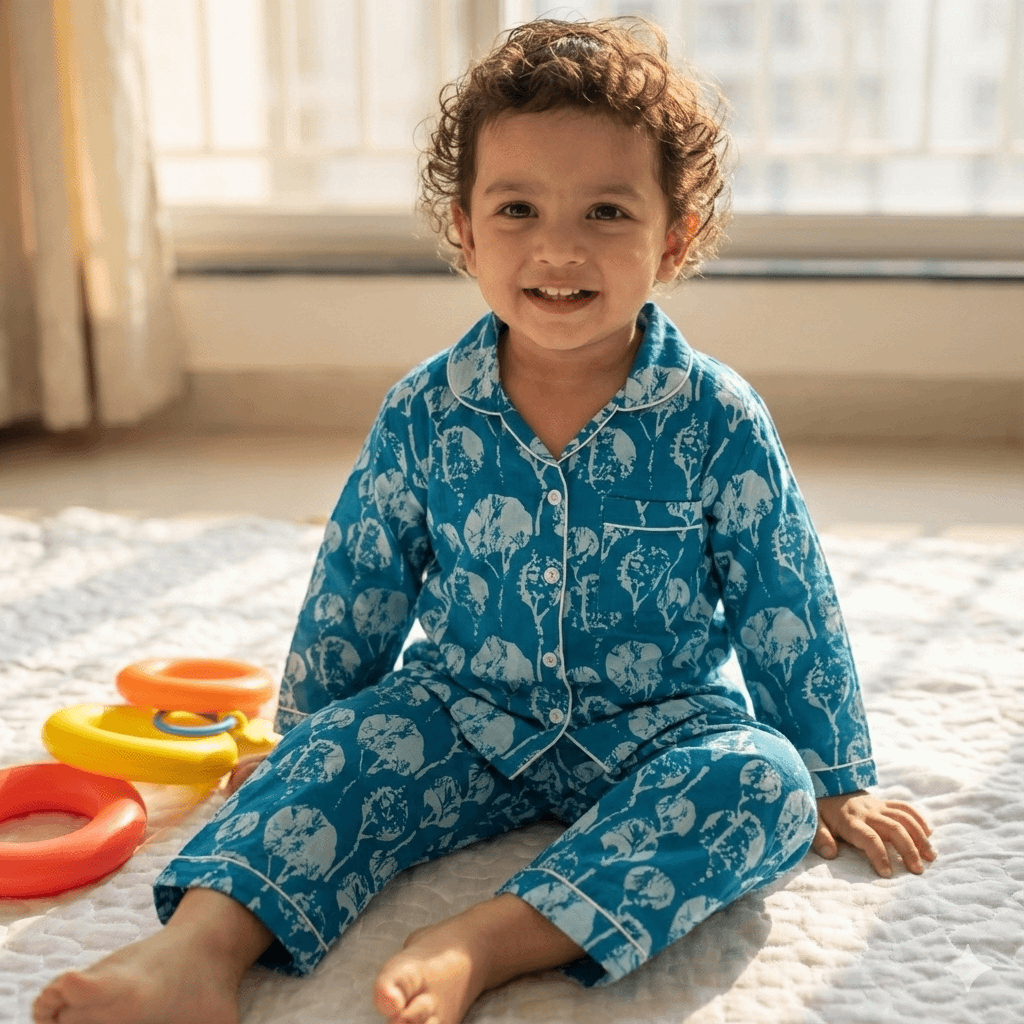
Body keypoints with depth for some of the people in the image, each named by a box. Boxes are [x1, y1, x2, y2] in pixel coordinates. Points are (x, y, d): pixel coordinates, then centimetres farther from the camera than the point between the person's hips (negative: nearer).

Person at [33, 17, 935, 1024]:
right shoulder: (423, 414, -8)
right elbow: (355, 590, 5)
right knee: (345, 751, -22)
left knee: (766, 782, -29)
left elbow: (788, 608, -4)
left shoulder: (717, 421, -13)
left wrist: (836, 784, 3)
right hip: (467, 714, 2)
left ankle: (481, 943, -42)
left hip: (662, 727, -1)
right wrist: (305, 738, 14)